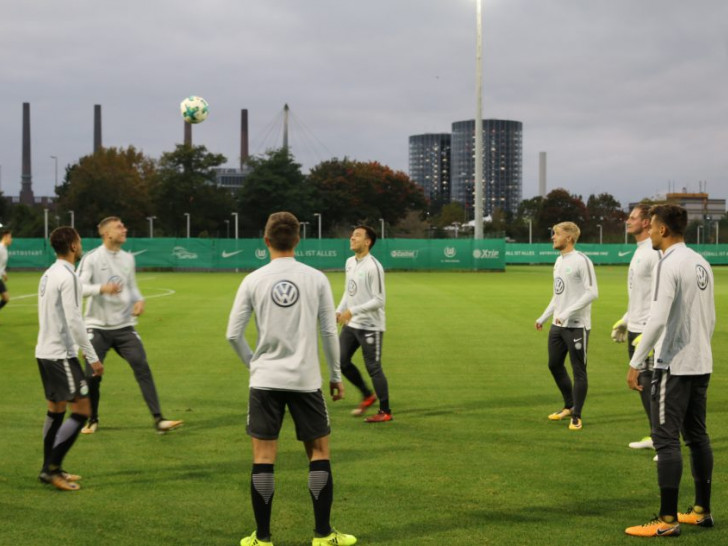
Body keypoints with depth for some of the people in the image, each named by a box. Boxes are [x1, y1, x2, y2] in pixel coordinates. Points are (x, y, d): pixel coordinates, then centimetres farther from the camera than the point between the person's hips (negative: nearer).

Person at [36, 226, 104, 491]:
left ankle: (51, 469, 19)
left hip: (45, 351, 9)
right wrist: (92, 357, -17)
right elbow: (74, 320, -20)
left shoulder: (49, 274, 12)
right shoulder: (68, 277, -16)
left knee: (56, 409, 15)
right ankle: (52, 468, -6)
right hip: (61, 354, -9)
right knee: (81, 410, -6)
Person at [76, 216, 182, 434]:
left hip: (124, 326, 3)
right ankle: (92, 420, 24)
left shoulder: (128, 259, 8)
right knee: (93, 375, 1)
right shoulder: (91, 258, -7)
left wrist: (139, 300, -4)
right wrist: (102, 288, -30)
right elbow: (79, 287, -13)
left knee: (142, 367, -9)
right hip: (97, 327, -3)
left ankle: (158, 420, -9)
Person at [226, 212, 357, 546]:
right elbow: (329, 332, -1)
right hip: (306, 380, 0)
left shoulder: (253, 281, -2)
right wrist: (336, 375, 10)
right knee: (319, 452, 11)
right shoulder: (316, 279, -2)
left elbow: (233, 334, -1)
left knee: (263, 456, 5)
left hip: (265, 380, 0)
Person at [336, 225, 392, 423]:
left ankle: (385, 412, 11)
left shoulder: (373, 267, -18)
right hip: (351, 324, 8)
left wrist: (352, 311, -22)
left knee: (373, 367, -2)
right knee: (341, 361, 7)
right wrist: (339, 311, 6)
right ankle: (367, 395, 26)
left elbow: (379, 300, -19)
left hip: (370, 326, -8)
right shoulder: (350, 262, 7)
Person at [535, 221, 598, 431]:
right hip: (558, 325, 9)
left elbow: (592, 293, -19)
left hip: (577, 325, -9)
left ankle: (576, 416, 7)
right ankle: (569, 406, 32)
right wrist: (544, 317, 20)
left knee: (578, 370, -2)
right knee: (554, 365, 16)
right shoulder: (559, 261, 14)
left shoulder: (581, 261, -13)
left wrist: (567, 313, -23)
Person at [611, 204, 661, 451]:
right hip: (635, 329, 10)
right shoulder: (639, 251, 15)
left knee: (650, 384, -8)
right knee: (642, 383, 14)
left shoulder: (654, 252, -17)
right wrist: (625, 320, 24)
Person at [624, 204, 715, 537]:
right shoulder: (701, 264, 12)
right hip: (701, 364, 9)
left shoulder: (669, 265, -15)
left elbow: (657, 320, -21)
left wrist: (635, 363, -16)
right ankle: (702, 511, 21)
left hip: (674, 366, -9)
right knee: (697, 436, 14)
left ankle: (667, 520, -5)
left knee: (666, 438, -6)